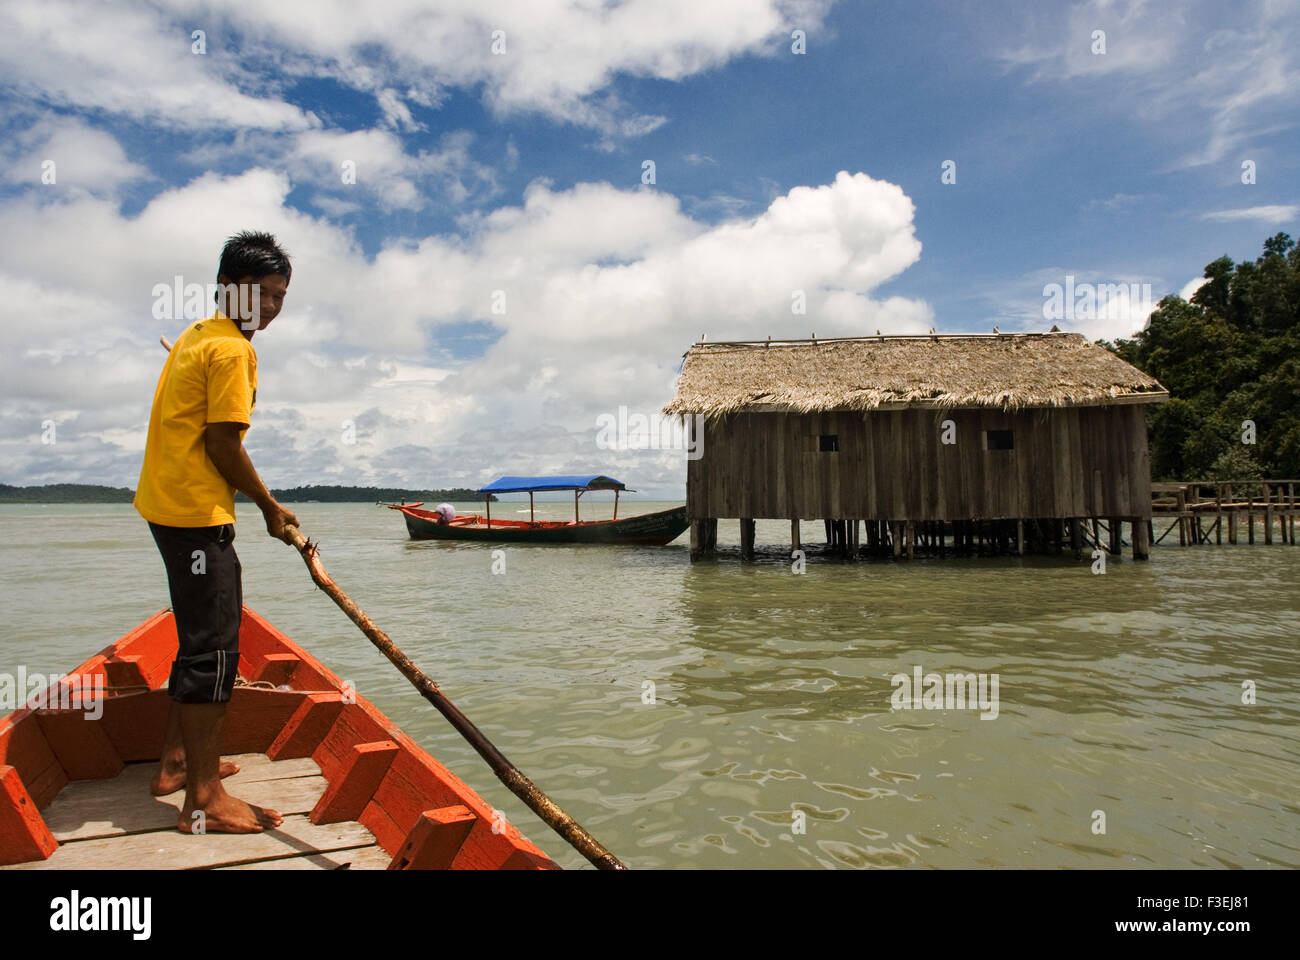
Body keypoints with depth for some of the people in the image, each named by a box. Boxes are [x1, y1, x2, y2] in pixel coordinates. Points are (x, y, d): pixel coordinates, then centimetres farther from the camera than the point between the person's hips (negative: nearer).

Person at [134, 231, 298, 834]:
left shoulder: (197, 336, 17)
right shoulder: (232, 350, -14)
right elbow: (223, 444, -18)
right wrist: (269, 506, -8)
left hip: (170, 503, 11)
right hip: (197, 512, -11)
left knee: (202, 636, 19)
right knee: (213, 647, -8)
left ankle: (175, 763, 31)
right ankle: (203, 801, -2)